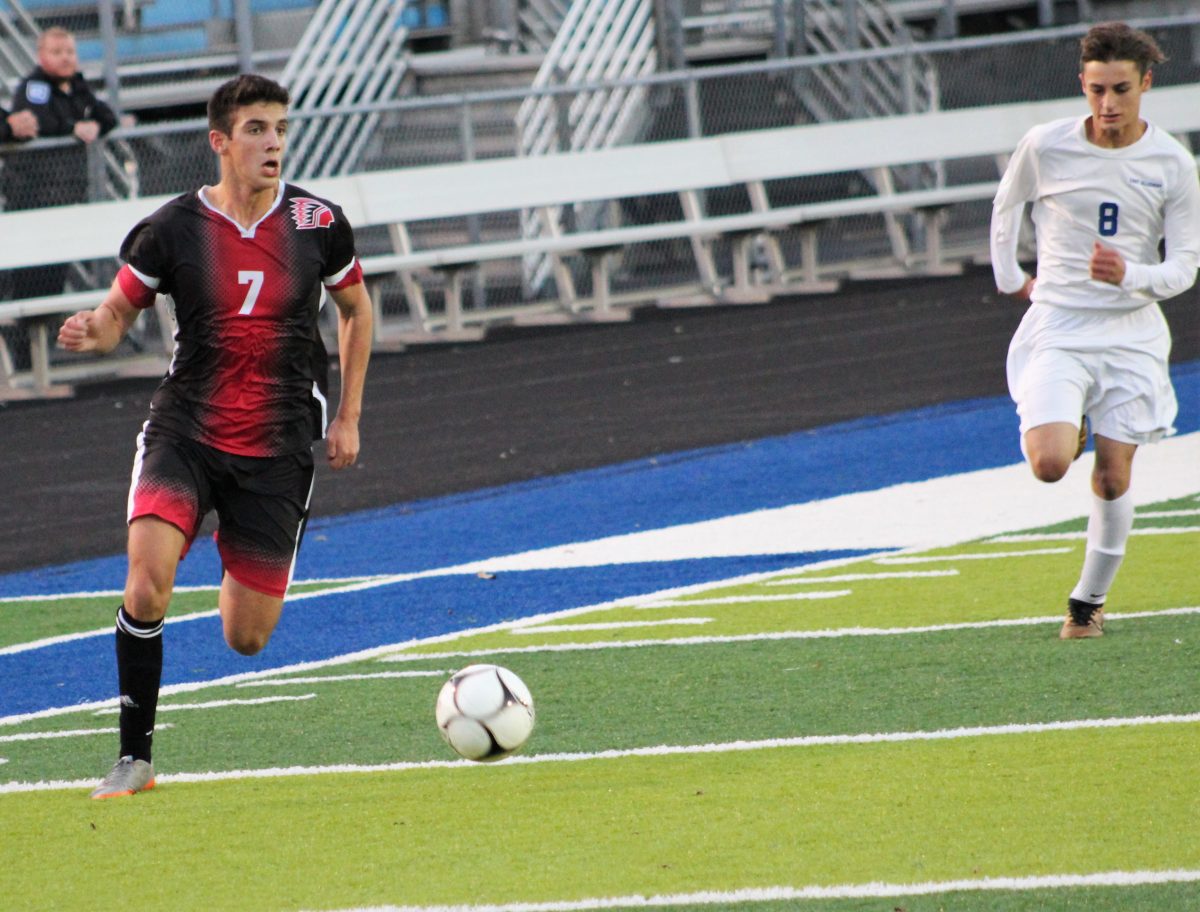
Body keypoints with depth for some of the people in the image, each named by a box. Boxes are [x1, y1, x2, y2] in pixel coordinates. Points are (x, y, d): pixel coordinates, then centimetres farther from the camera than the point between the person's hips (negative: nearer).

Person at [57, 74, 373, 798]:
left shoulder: (318, 223, -2)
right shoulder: (172, 229, -6)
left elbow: (356, 310, 15)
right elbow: (119, 313, 4)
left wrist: (348, 417, 11)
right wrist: (91, 331, -21)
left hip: (278, 450, 1)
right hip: (185, 431, -1)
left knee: (246, 640, 3)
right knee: (147, 584, -27)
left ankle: (243, 581, 43)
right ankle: (135, 759, -13)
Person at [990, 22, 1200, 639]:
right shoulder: (1045, 147, -7)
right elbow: (1006, 206, 15)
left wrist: (1131, 275, -22)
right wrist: (1008, 275, 16)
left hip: (1132, 335, 1)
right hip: (1057, 327, -1)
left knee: (1113, 477, 1)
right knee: (1049, 464, -19)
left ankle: (1089, 600, 20)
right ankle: (1068, 427, 18)